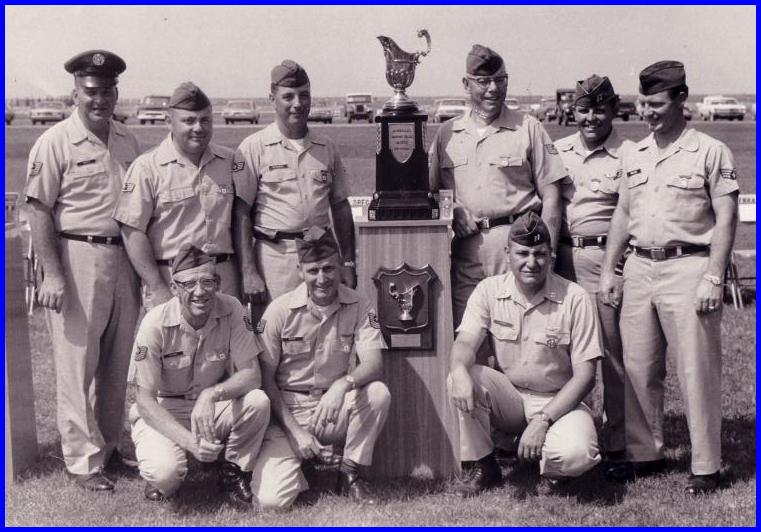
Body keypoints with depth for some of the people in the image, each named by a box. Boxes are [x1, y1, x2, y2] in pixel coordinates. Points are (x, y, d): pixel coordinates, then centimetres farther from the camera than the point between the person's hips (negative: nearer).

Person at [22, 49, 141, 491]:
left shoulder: (128, 141, 12)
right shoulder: (55, 143, -6)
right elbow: (38, 210, -9)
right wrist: (53, 274, -16)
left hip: (124, 261, 6)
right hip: (78, 260, -6)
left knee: (118, 366, 13)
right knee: (78, 366, -1)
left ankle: (110, 446, 27)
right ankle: (83, 461, 7)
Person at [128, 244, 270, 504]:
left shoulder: (231, 310, -12)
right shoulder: (156, 324, -20)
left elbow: (252, 374, -14)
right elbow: (145, 400, -18)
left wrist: (212, 393, -35)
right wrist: (190, 441, -31)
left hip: (213, 409, 3)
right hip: (162, 414, -3)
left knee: (258, 401, -27)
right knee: (165, 472, -32)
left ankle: (234, 471, 0)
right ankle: (161, 479, 7)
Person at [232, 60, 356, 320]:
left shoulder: (326, 147, 14)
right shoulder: (254, 147, -1)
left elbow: (340, 206, 17)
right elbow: (241, 213, -5)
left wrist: (348, 263, 11)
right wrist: (248, 272, -12)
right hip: (274, 257, -4)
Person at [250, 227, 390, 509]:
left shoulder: (357, 307, -4)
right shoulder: (280, 311, -9)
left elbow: (374, 364, -14)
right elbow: (266, 379, -5)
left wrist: (342, 385, -36)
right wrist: (294, 432, -13)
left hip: (335, 412, 2)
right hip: (287, 411, -2)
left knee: (378, 392, -29)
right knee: (271, 499, -23)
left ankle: (350, 473, -6)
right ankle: (300, 463, 14)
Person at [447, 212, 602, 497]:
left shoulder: (575, 299, -13)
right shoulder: (489, 290, -3)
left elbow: (584, 375, -14)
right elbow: (466, 341, -13)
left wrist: (543, 421, -23)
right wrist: (459, 370, -39)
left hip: (559, 401, -3)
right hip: (509, 397, 3)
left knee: (575, 454, -34)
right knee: (461, 379, -26)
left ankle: (551, 465, 6)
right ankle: (480, 466, -6)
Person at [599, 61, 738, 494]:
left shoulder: (710, 152, -4)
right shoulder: (636, 155, 13)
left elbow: (726, 218, -7)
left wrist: (713, 278, -14)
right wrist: (609, 270, 12)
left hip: (687, 267, -6)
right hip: (640, 267, 6)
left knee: (697, 372, -3)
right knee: (638, 368, 9)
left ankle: (706, 467, 6)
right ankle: (645, 454, 23)